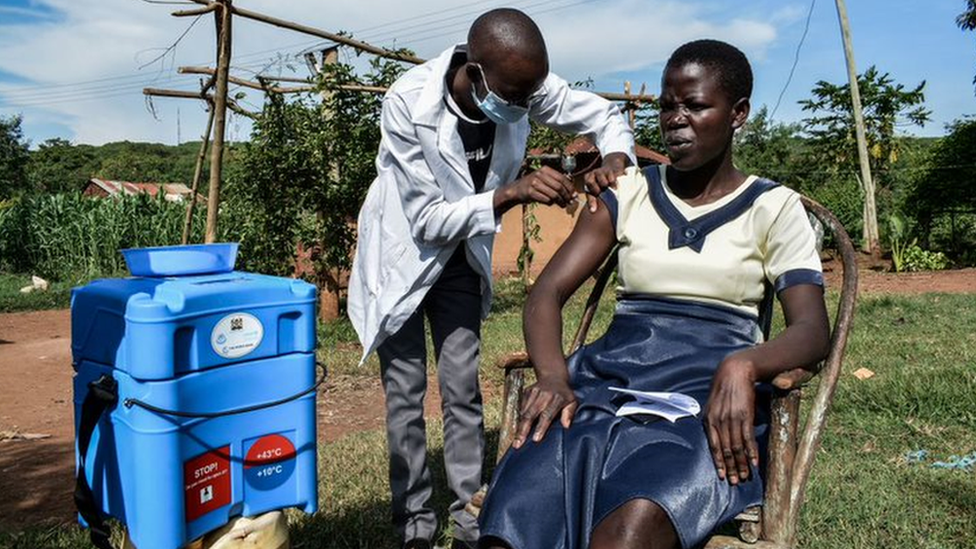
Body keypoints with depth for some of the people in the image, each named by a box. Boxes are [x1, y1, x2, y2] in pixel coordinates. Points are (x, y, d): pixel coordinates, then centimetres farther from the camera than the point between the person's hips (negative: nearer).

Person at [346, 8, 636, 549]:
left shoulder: (521, 86, -21)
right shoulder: (408, 103, -32)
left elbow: (604, 115, -5)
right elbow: (427, 220, -29)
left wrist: (615, 161, -27)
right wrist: (512, 193, -40)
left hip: (460, 257, 4)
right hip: (401, 255, -3)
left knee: (463, 390, 7)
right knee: (406, 394, 2)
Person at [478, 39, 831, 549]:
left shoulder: (772, 208, 8)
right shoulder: (627, 193, 14)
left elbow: (811, 329, -3)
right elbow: (547, 291, 5)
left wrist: (743, 365, -27)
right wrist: (553, 375, -16)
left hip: (713, 386, -1)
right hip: (614, 373, 2)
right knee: (524, 506, -32)